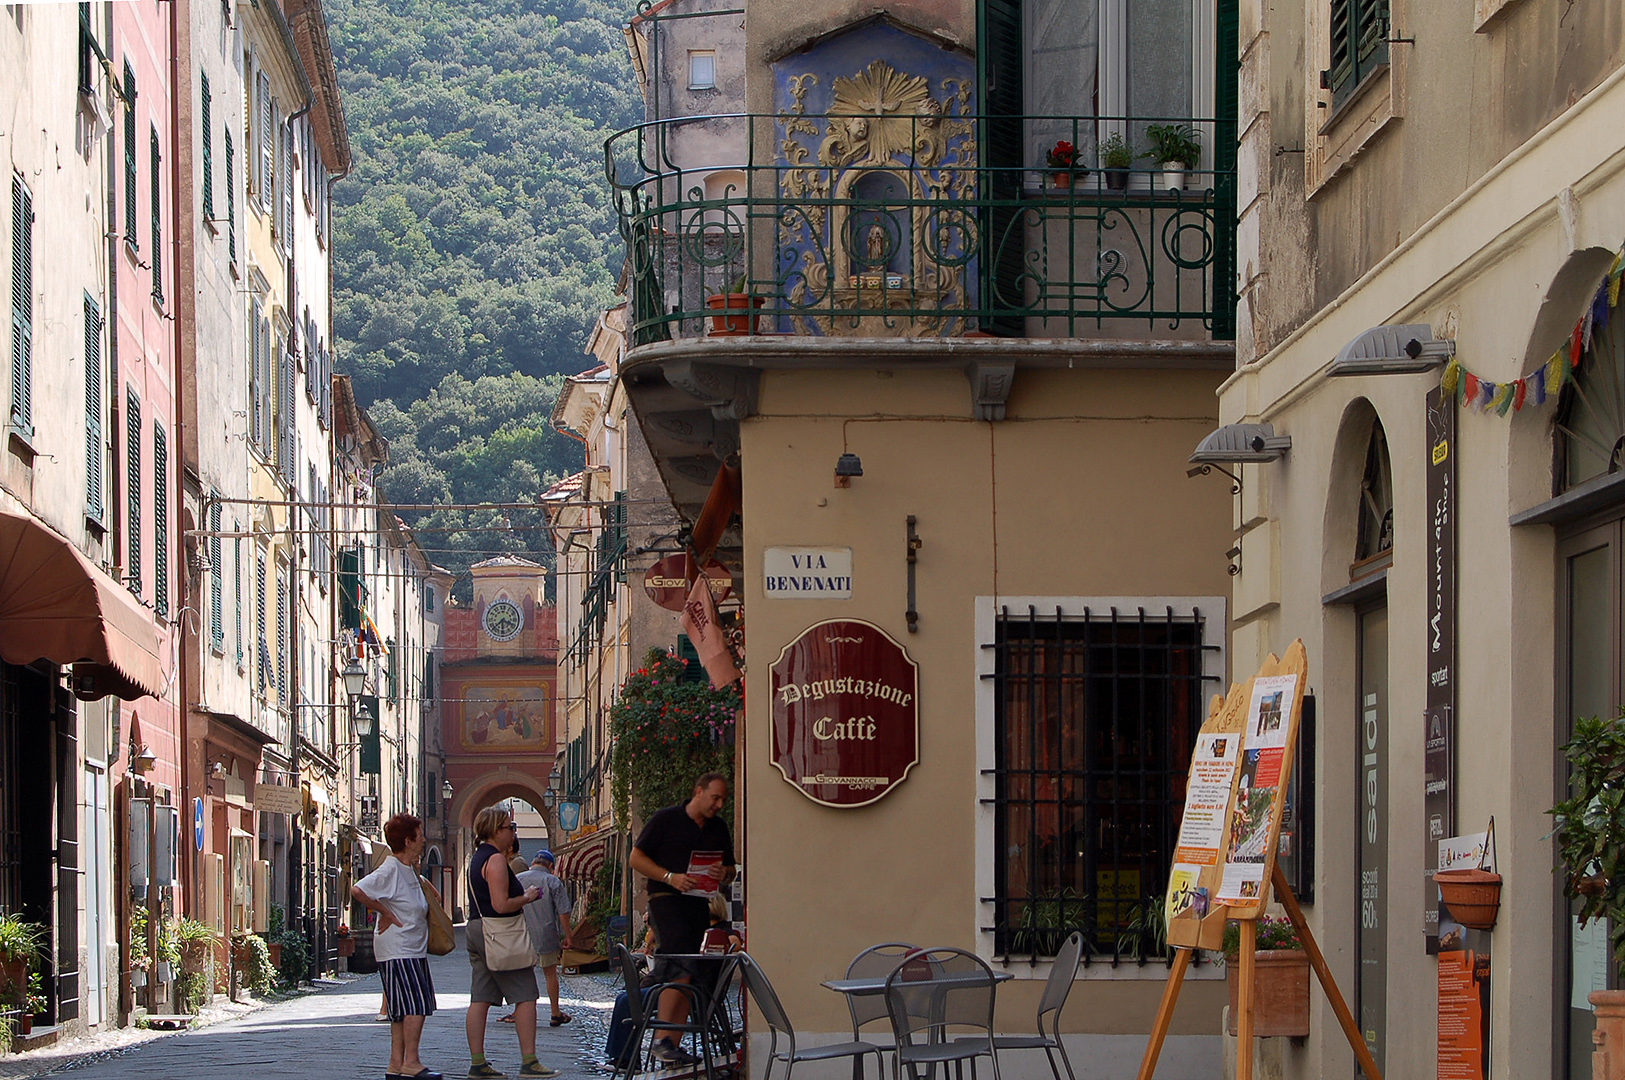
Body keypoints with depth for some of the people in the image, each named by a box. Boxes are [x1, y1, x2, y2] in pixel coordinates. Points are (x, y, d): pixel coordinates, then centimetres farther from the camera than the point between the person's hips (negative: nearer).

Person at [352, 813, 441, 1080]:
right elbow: (358, 890, -27)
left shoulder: (409, 870, 15)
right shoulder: (390, 870, -15)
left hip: (414, 949, 10)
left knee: (404, 1009, 9)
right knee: (415, 1005, -12)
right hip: (397, 950, -10)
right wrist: (384, 912, -19)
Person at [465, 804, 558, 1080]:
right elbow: (501, 905, -21)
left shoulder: (478, 858, 16)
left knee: (480, 1000, 5)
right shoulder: (495, 859, -15)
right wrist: (527, 897, -6)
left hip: (476, 930, 10)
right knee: (525, 997, -4)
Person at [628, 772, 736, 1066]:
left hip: (698, 904, 6)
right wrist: (671, 877, -14)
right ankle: (661, 1038, -18)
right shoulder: (666, 819, 0)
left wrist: (725, 874, 0)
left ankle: (673, 1043, 6)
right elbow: (637, 858, -1)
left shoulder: (719, 829, 17)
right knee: (682, 967, -21)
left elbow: (730, 869, 25)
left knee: (686, 977, 4)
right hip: (666, 899, -6)